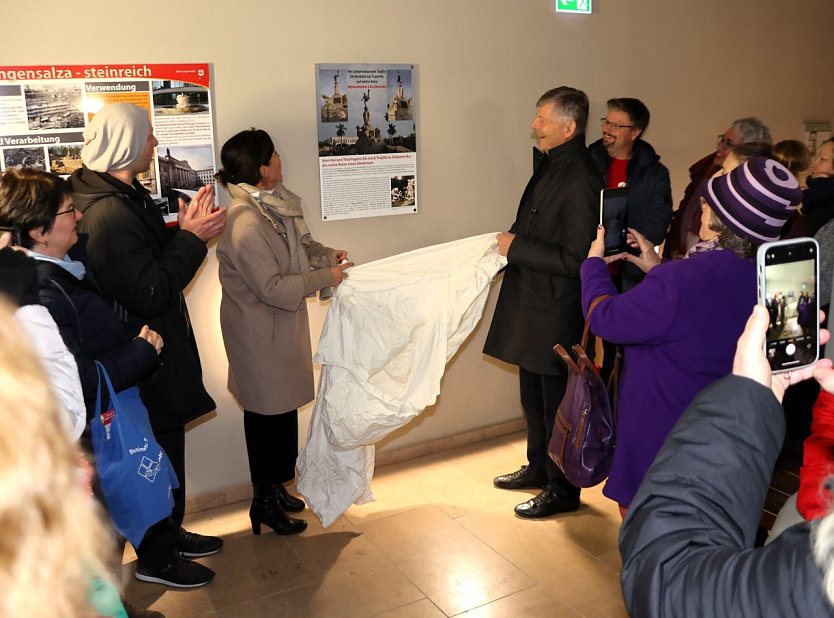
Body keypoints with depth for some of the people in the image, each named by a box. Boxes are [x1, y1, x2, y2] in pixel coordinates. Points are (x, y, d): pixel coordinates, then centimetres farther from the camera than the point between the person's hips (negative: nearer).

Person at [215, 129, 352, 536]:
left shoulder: (275, 204, 3)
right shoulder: (244, 224, -26)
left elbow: (300, 242, 20)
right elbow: (273, 287, -27)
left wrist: (327, 255, 2)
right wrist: (325, 277, -19)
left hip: (284, 326, 9)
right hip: (260, 333, -9)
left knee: (284, 408, 19)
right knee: (267, 414, 4)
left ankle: (276, 487, 37)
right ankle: (265, 502, 23)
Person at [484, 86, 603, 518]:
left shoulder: (580, 180, -23)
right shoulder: (551, 164, 7)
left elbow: (576, 259, -25)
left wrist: (517, 247, -20)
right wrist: (512, 243, 3)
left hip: (556, 312, -9)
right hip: (532, 305, 9)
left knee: (556, 402, 6)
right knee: (533, 396, 22)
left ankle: (563, 490, 24)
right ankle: (538, 467, 41)